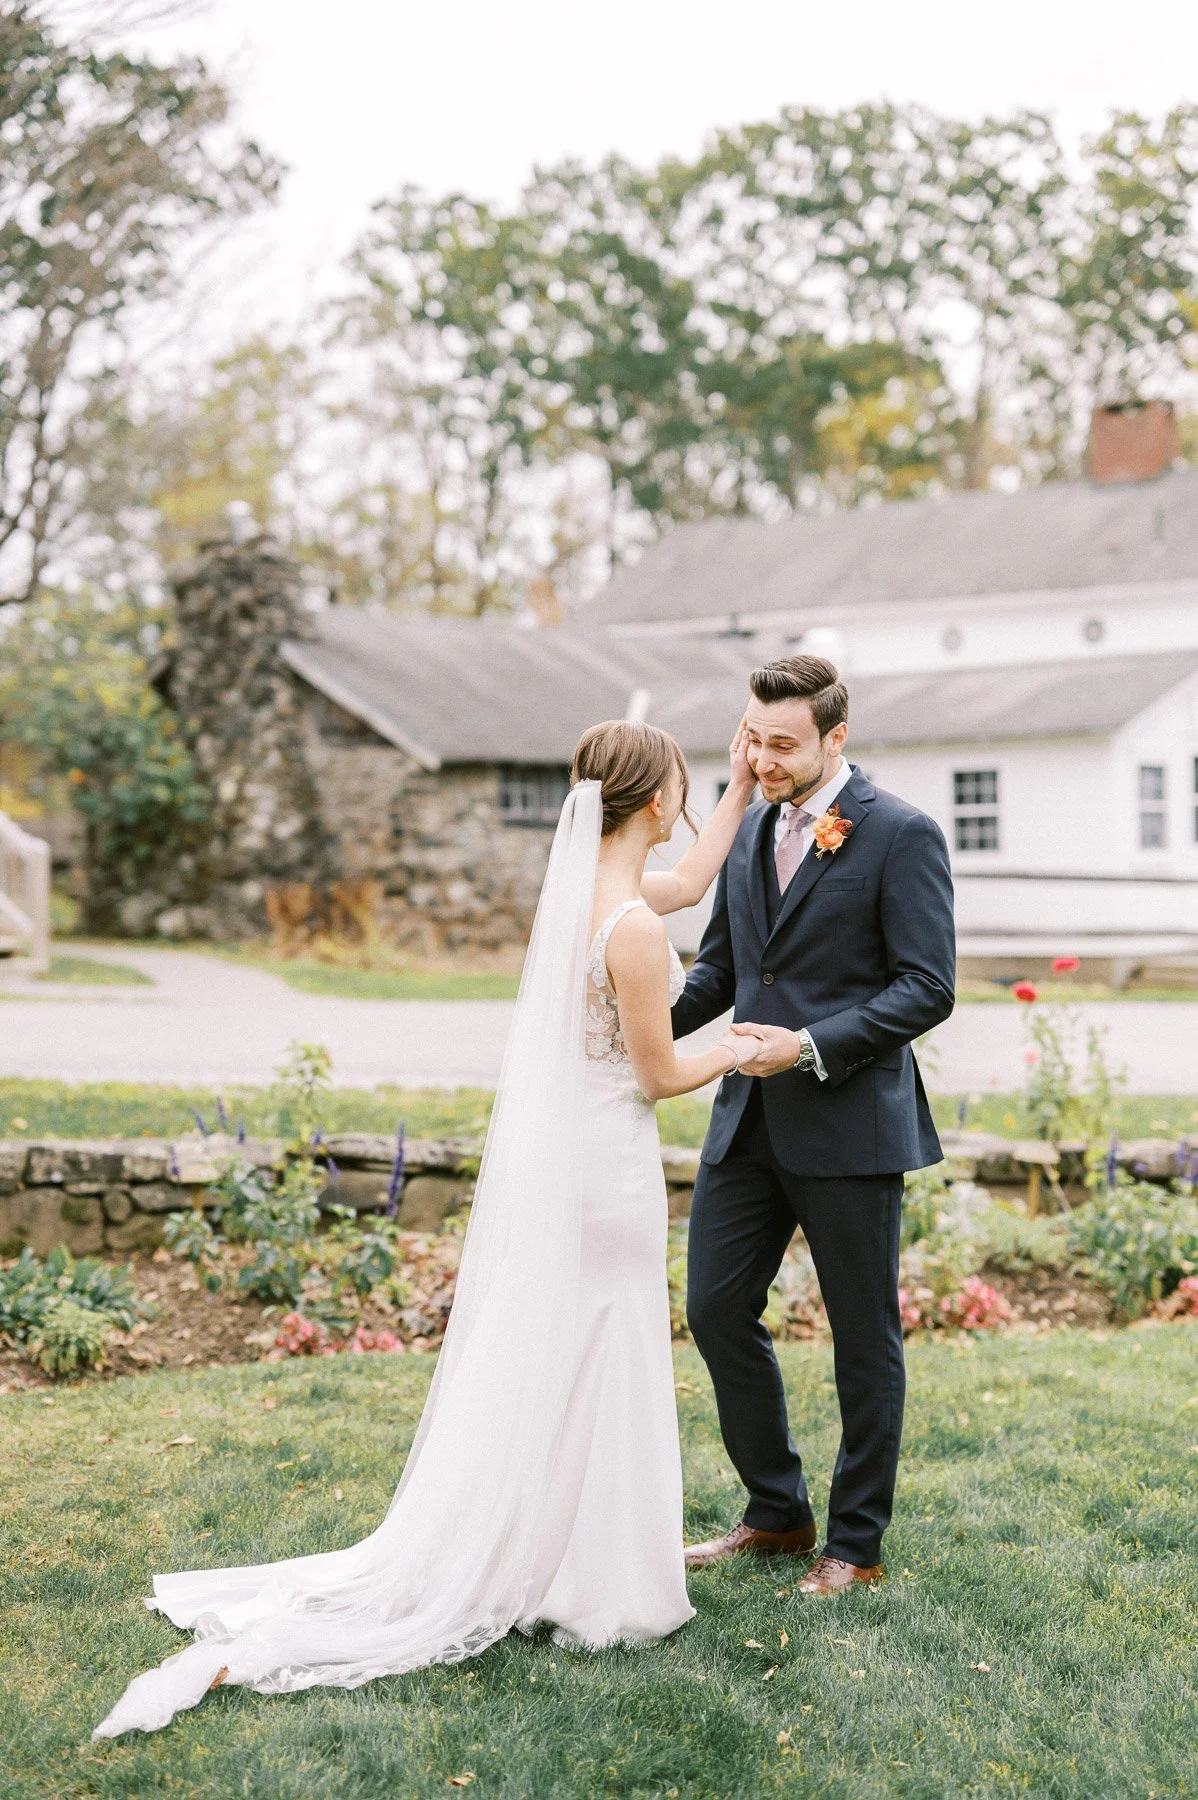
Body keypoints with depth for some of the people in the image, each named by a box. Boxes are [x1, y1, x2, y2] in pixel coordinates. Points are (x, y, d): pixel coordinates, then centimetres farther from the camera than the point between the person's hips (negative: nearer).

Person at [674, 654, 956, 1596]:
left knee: (864, 1338, 7)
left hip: (850, 1122, -7)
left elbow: (928, 988, -15)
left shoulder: (903, 836, -10)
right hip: (750, 1119, 7)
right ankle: (777, 1511, 27)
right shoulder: (750, 829, 11)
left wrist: (813, 1047, -23)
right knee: (717, 1310, 9)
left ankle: (857, 1543, 22)